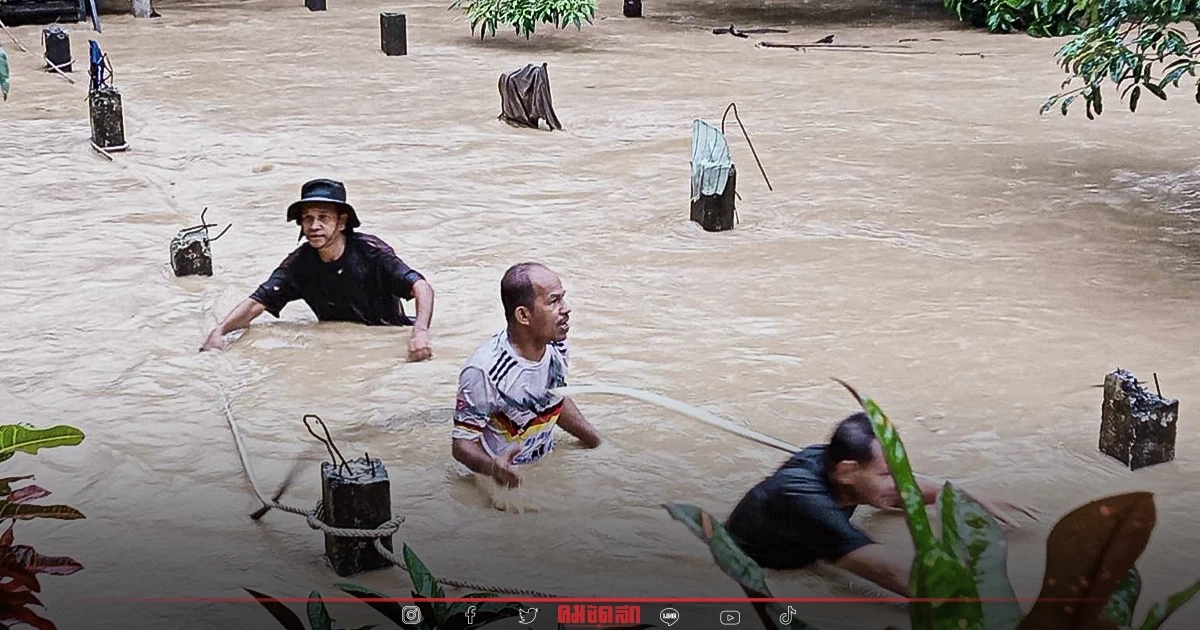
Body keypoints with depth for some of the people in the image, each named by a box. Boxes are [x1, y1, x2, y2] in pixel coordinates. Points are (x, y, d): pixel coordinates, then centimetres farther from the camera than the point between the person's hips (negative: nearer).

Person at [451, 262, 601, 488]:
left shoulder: (557, 346, -3)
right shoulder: (484, 370, -25)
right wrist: (491, 467, -39)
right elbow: (462, 442, -19)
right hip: (504, 481, -5)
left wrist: (601, 444, 15)